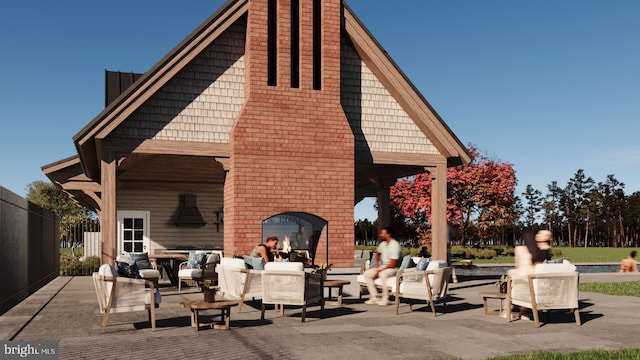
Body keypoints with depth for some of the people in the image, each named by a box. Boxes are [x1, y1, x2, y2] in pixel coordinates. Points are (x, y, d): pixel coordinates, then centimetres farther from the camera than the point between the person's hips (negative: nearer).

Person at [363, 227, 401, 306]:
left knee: (383, 274, -38)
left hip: (392, 268, -8)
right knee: (367, 274, -7)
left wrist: (380, 270, -19)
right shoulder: (383, 244, 6)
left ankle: (385, 299, -27)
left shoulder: (395, 245, -19)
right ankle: (375, 297, -6)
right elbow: (377, 253, 28)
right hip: (382, 266, 8)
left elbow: (392, 264, -23)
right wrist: (377, 265, 12)